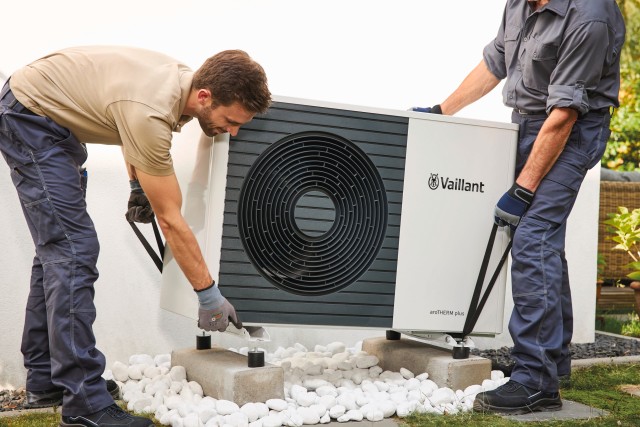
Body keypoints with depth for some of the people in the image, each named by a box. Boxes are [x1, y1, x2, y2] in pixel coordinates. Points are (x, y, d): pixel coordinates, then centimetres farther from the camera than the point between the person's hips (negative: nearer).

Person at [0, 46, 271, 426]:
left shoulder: (182, 79, -8)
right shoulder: (151, 112, -33)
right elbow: (171, 221, -27)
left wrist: (138, 186, 8)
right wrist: (209, 294, -19)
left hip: (50, 121, 10)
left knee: (57, 248, 12)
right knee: (73, 251, -16)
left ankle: (45, 380, 21)